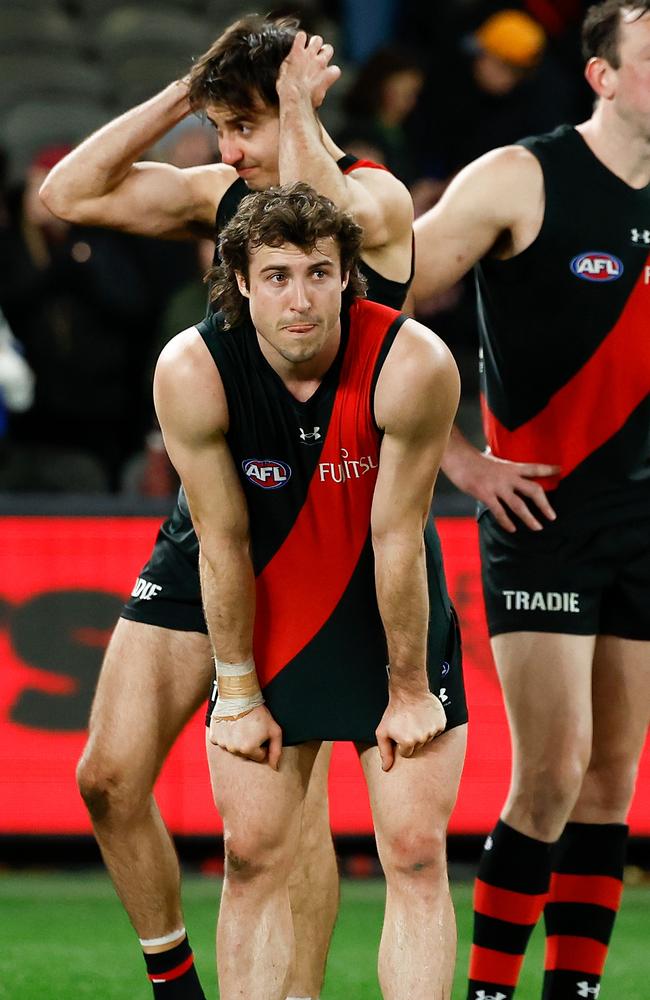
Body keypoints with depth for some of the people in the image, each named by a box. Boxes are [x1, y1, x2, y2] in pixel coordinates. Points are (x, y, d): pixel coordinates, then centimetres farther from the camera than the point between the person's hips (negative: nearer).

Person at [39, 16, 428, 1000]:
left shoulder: (379, 197, -7)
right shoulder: (224, 194, 11)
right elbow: (70, 193, 6)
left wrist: (299, 105, -17)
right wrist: (181, 96, 0)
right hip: (208, 521, 6)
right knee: (110, 773, 2)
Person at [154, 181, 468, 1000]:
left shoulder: (414, 364, -25)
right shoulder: (191, 371, -21)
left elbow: (397, 537, -18)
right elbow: (222, 543, -13)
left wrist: (408, 691, -9)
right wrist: (238, 695, -6)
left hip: (394, 617, -1)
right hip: (268, 618, 1)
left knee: (417, 855, -6)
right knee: (254, 858, -1)